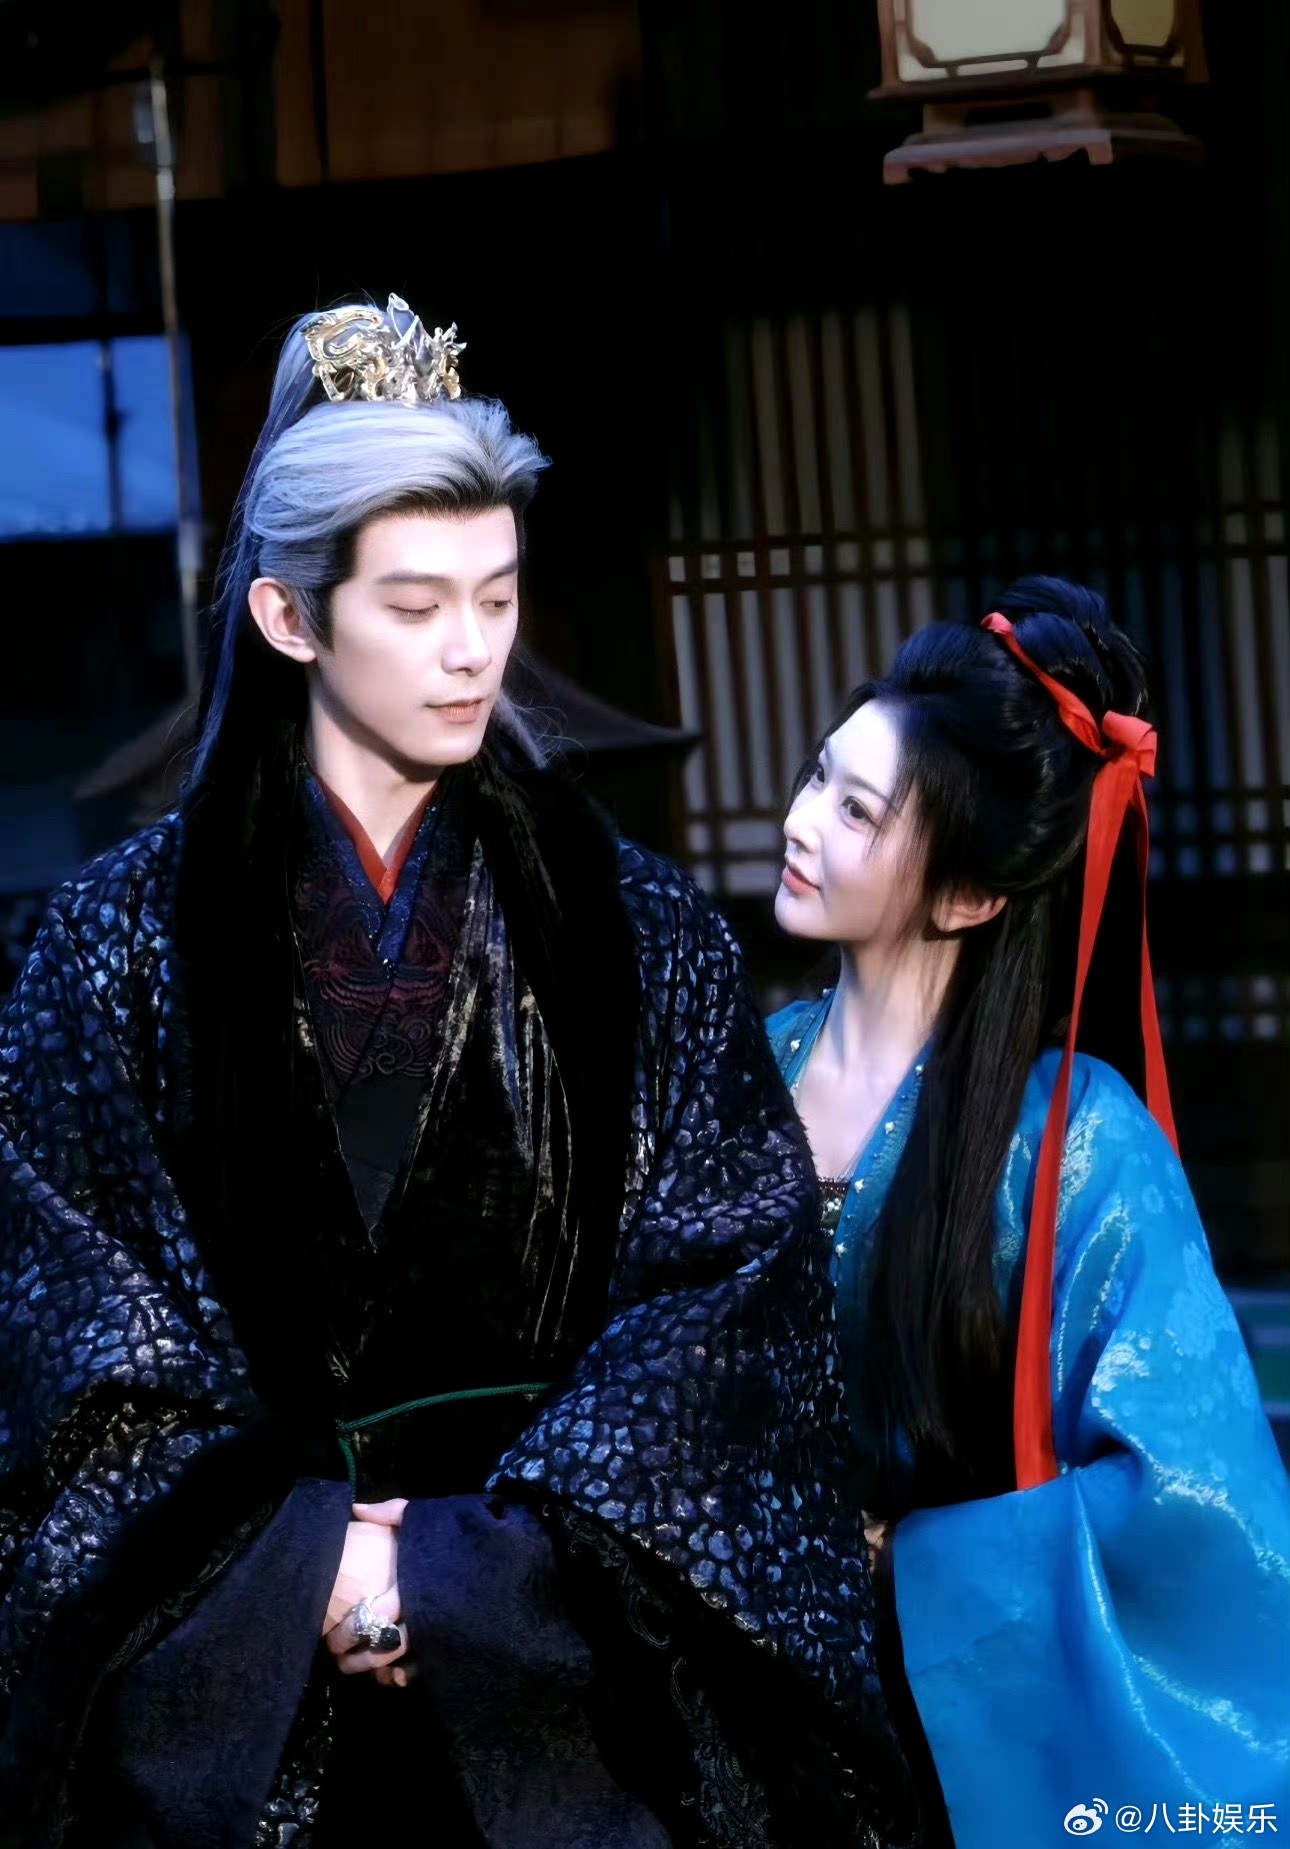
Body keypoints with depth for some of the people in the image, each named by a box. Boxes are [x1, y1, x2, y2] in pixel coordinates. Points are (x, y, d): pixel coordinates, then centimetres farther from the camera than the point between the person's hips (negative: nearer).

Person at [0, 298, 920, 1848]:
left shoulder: (637, 931, 3)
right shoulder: (130, 935, 2)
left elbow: (725, 1288, -4)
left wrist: (482, 1563, -14)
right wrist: (293, 1561, -15)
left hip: (568, 1650, 1)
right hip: (235, 1678, 0)